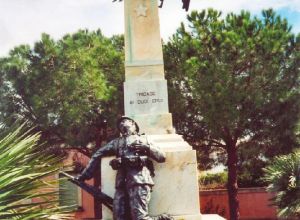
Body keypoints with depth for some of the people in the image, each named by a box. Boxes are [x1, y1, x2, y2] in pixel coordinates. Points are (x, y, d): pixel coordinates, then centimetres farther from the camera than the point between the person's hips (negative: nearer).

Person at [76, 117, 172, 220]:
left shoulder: (143, 139, 22)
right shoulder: (116, 142, 29)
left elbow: (162, 157, 15)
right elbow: (97, 155, 28)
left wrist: (147, 148, -1)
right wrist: (84, 175, 22)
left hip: (139, 180, -4)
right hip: (121, 182, 4)